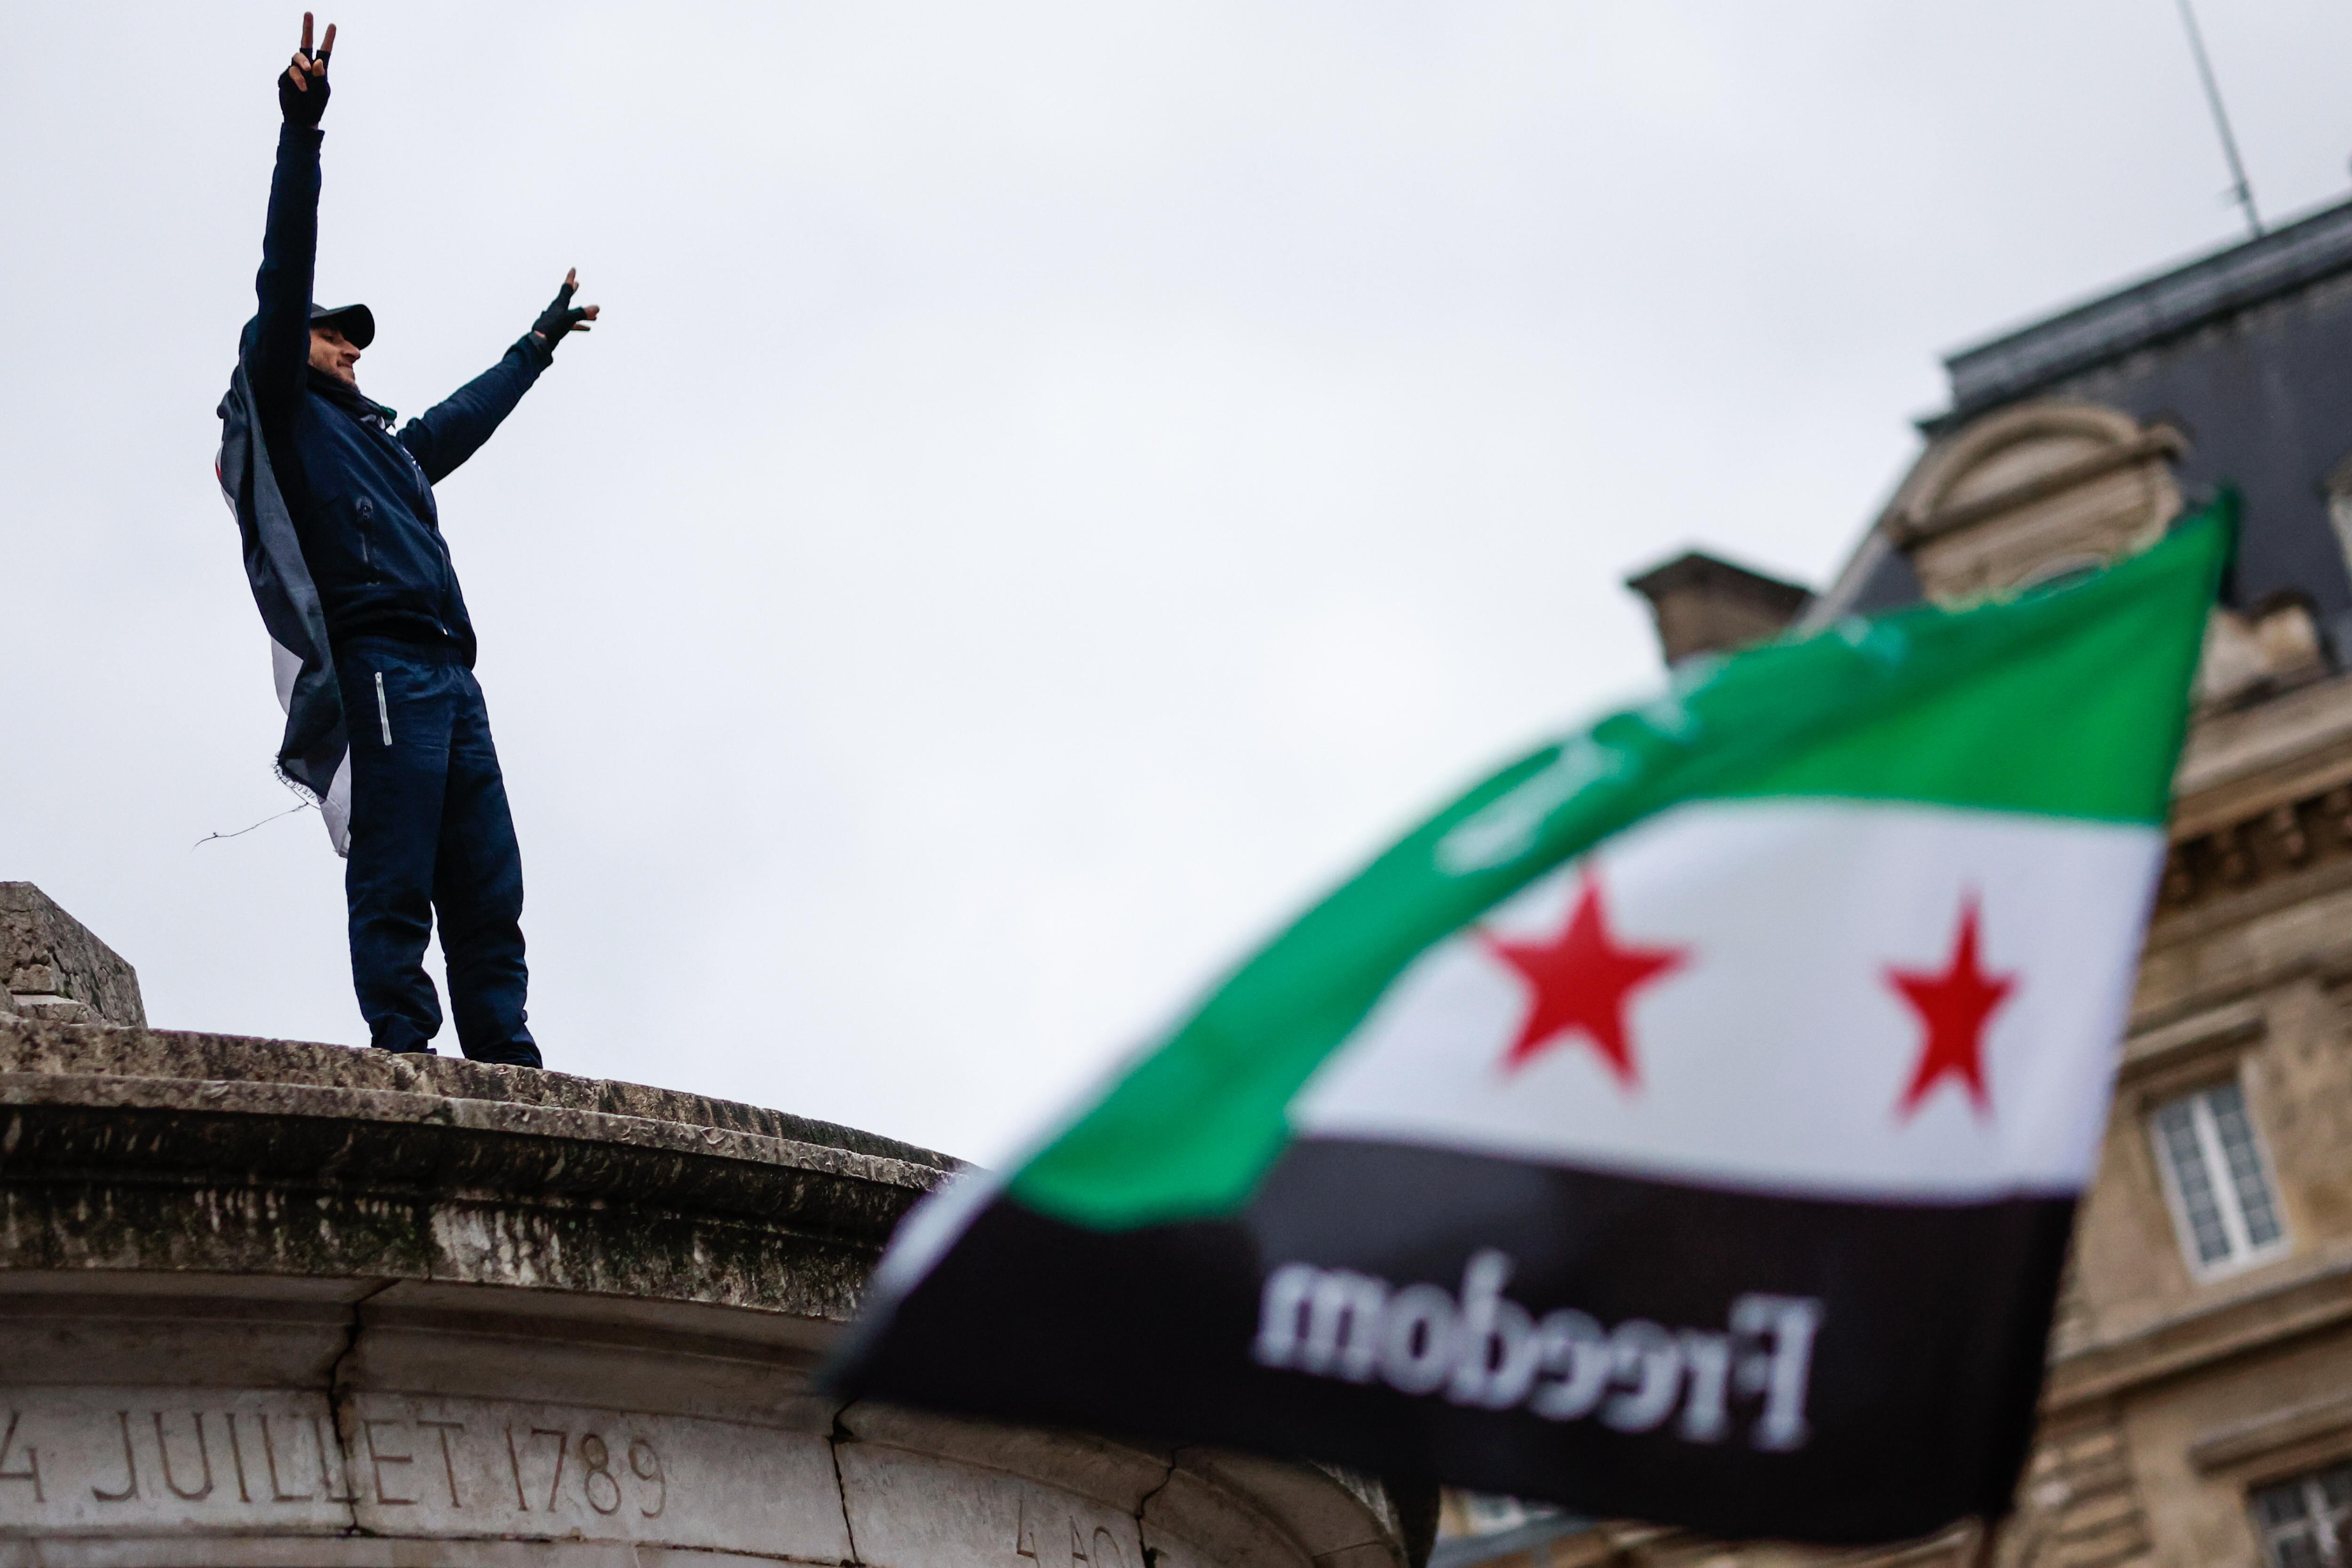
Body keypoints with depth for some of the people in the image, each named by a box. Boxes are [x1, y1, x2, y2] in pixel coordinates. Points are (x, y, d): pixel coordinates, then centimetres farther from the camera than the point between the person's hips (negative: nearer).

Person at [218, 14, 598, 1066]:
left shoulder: (391, 448, 36)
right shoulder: (281, 413, 14)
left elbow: (474, 411, 53)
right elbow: (284, 279, 4)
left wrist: (540, 342, 66)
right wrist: (301, 130, -4)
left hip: (447, 674, 8)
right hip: (373, 657, -8)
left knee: (488, 888, -5)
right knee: (395, 878, -19)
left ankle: (504, 1056, -12)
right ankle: (401, 1047, -26)